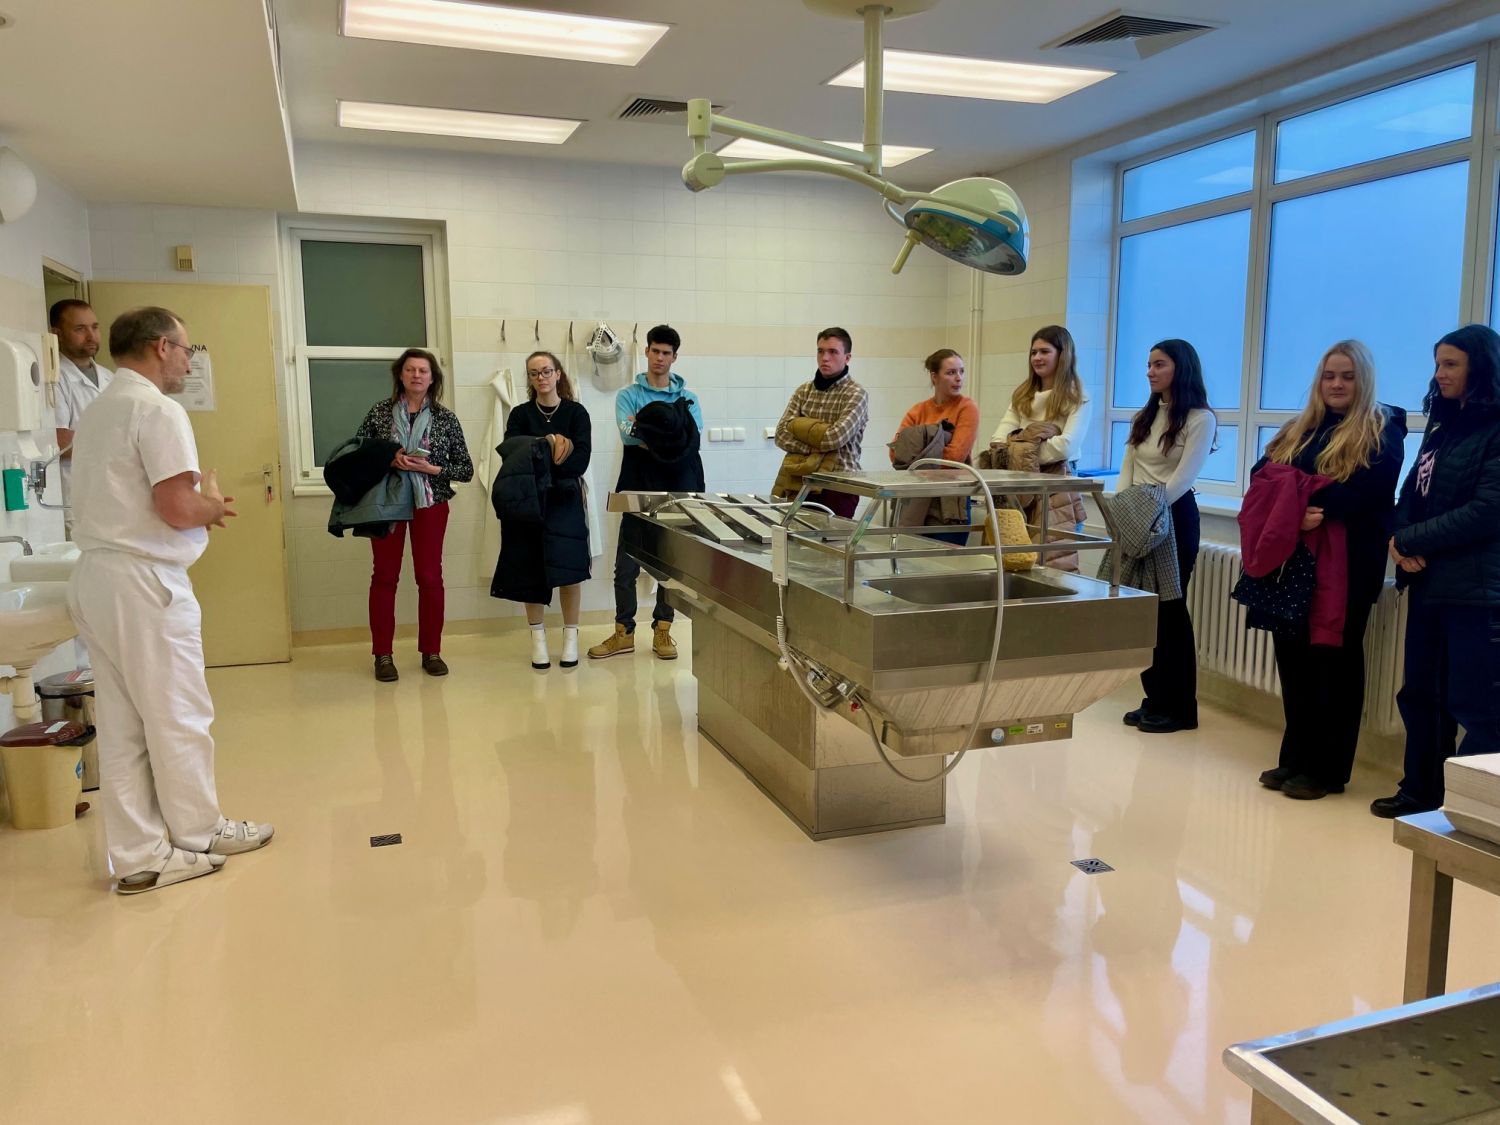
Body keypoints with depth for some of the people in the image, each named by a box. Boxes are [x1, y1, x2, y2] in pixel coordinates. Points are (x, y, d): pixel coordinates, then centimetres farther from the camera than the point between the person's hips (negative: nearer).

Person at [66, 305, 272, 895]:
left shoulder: (95, 412, 17)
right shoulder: (157, 409, -13)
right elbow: (178, 509, -21)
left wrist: (199, 508, 13)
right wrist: (215, 503, 0)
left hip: (95, 576, 9)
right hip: (144, 580, -9)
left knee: (121, 725, 10)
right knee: (178, 716, 5)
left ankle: (139, 855, 17)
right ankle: (197, 833, 20)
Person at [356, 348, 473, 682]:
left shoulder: (446, 418, 0)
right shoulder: (380, 411, 1)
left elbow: (466, 469, 0)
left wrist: (430, 468, -14)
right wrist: (388, 460, -14)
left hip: (430, 503, 0)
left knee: (430, 577, 4)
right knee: (385, 576, 4)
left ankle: (431, 651, 16)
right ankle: (383, 654, 11)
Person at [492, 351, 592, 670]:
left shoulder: (576, 413, 0)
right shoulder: (520, 415, 5)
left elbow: (580, 462, -11)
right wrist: (549, 443, -20)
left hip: (564, 500, -1)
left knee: (568, 568, -3)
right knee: (531, 570, 3)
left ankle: (571, 636, 8)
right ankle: (537, 636, 15)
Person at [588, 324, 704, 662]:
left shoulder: (688, 397, 10)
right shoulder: (628, 395, 7)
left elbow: (693, 438, -8)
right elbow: (628, 434, -12)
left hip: (677, 490, 1)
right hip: (638, 490, -1)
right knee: (626, 564, 1)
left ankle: (663, 631, 18)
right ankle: (623, 632, 13)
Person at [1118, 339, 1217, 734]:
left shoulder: (1200, 419, -6)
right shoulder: (1144, 416, 17)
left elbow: (1182, 478, -15)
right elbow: (1127, 471, 10)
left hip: (1173, 518, -7)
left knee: (1168, 609, -2)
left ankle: (1179, 707, 9)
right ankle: (1155, 699, 19)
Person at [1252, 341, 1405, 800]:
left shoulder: (1381, 431, -3)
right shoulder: (1297, 430, 16)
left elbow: (1369, 493, -19)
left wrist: (1315, 507, -29)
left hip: (1346, 566, -6)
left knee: (1334, 663, 2)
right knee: (1293, 658, 9)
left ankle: (1327, 770, 10)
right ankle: (1295, 759, 20)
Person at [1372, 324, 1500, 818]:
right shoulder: (1442, 425, 16)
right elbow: (1412, 491, 14)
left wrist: (1411, 541, -12)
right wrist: (1401, 542, -6)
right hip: (1429, 582, 8)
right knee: (1421, 694, 15)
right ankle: (1421, 791, 27)